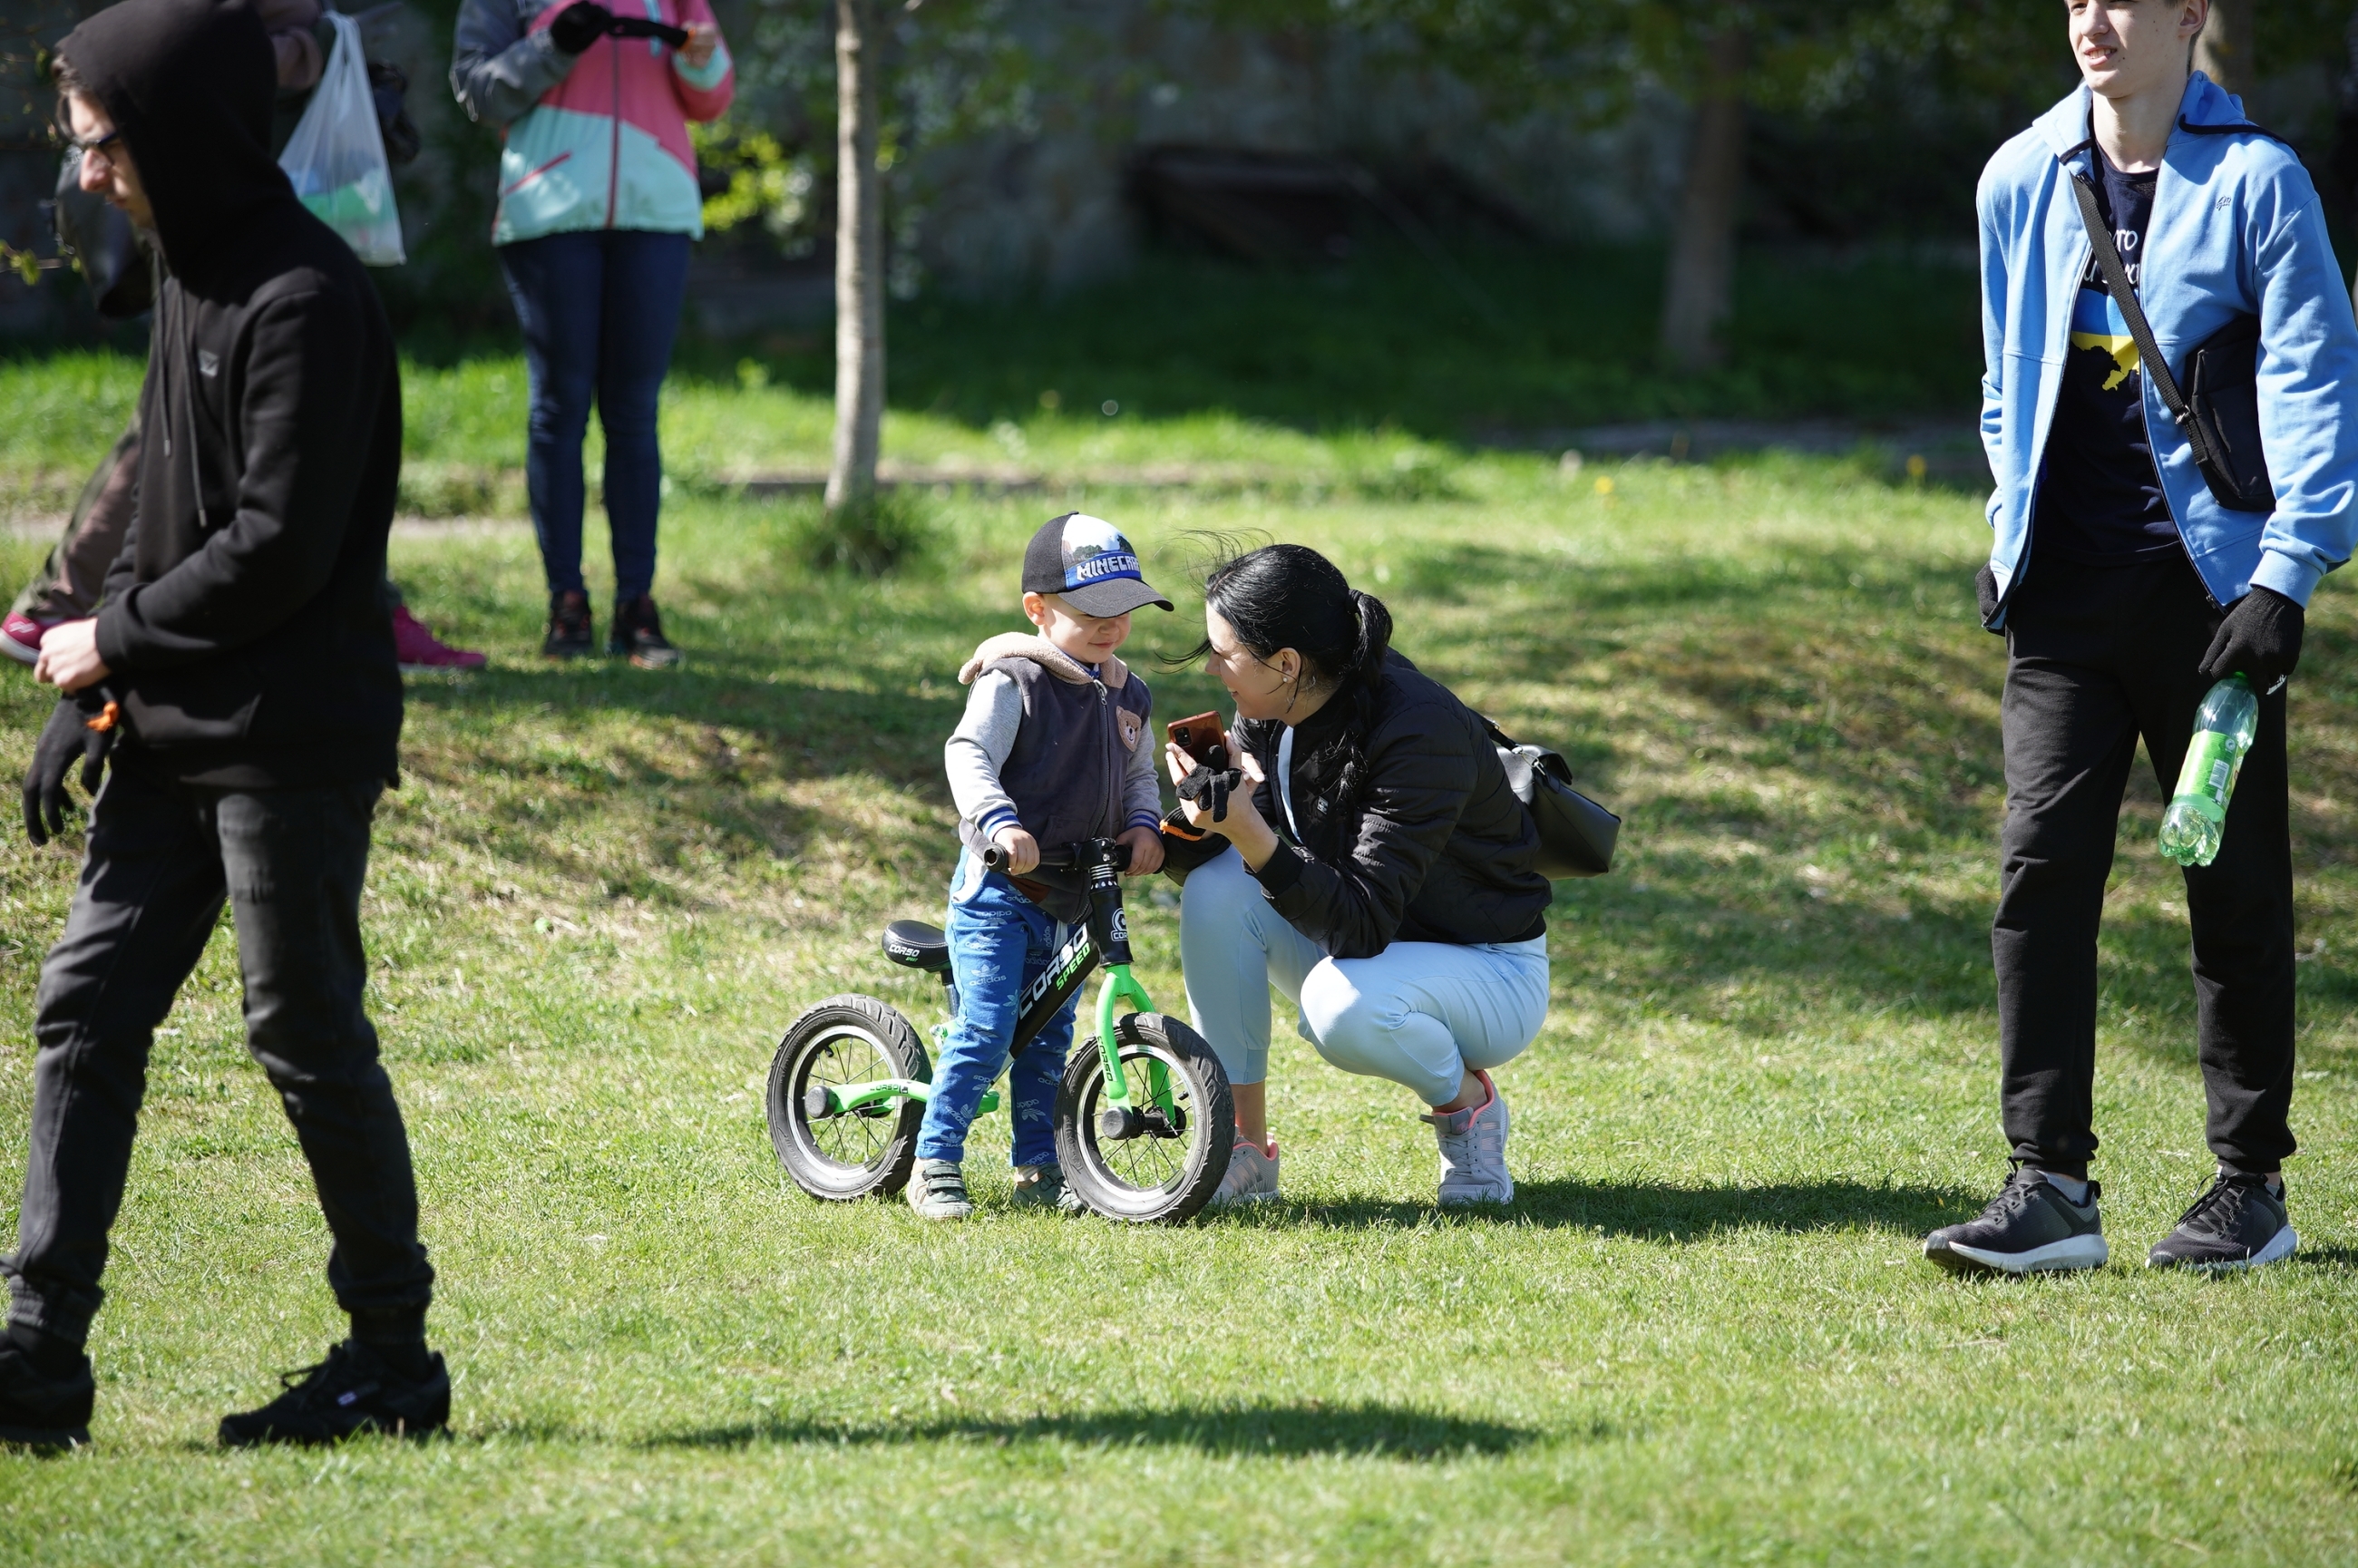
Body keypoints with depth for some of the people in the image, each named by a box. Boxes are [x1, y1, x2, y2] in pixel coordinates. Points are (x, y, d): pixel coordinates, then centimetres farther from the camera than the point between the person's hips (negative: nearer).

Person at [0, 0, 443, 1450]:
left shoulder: (304, 298, -17)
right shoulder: (193, 276, 13)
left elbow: (279, 547, -21)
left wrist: (117, 641, -10)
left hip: (295, 744, -9)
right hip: (174, 733, 9)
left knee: (308, 1035, -1)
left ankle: (395, 1357, 12)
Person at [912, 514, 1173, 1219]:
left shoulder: (1126, 696, 11)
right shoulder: (1014, 681, -11)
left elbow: (1138, 775, 17)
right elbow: (968, 753, -22)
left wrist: (1142, 825, -5)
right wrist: (1000, 822, -38)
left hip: (1072, 901, 7)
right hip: (998, 893, -7)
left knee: (1048, 1038, 13)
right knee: (985, 1030, -14)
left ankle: (1038, 1168, 22)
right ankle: (935, 1167, -7)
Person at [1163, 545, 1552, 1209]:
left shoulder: (1418, 730, -30)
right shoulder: (1266, 714, -8)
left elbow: (1365, 923, -34)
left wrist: (1251, 834, -45)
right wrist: (1209, 822, -26)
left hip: (1491, 974, -7)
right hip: (1358, 947, 7)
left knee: (1341, 1005, -38)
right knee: (1216, 890, -19)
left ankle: (1467, 1100, -4)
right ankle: (1243, 1151, -10)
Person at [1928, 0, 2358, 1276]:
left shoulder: (2255, 181, -6)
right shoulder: (2021, 179, 7)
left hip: (2208, 582, -3)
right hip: (2063, 591, 3)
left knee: (2235, 882, 4)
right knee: (2042, 862, -7)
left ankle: (2252, 1183, 15)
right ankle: (2051, 1187, -6)